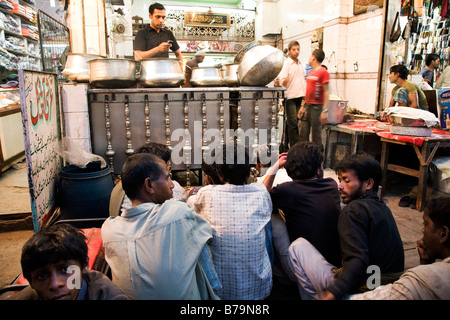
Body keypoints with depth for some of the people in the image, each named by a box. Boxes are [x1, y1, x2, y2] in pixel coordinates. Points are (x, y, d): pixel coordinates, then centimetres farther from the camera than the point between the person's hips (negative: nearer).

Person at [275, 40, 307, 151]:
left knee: (290, 123, 11)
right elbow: (282, 81, -15)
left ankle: (286, 145, 19)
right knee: (293, 123, -8)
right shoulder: (286, 64, -6)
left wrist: (305, 95, 19)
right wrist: (284, 81, -37)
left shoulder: (300, 64, 16)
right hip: (290, 97, -6)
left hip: (299, 97, 7)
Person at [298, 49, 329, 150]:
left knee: (316, 135, 0)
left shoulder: (323, 72, -8)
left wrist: (325, 110, -17)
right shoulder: (310, 72, 16)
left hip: (316, 107, -7)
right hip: (307, 106, 8)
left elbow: (326, 92, -12)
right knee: (303, 134, 8)